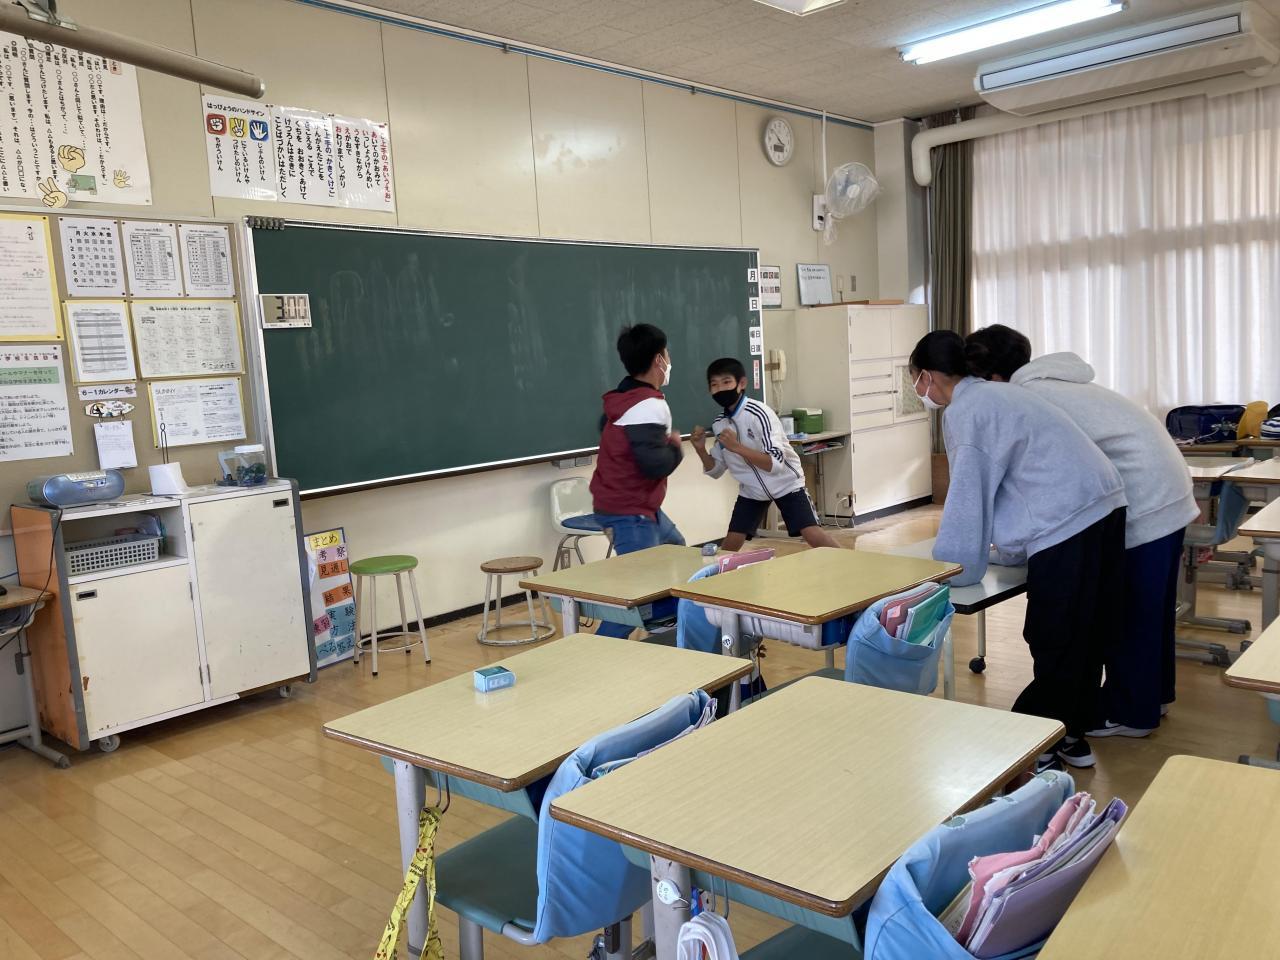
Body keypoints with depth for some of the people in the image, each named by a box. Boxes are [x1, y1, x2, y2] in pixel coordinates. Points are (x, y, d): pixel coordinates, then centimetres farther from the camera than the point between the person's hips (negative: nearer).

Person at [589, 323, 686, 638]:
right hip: (630, 511, -10)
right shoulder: (649, 406, -23)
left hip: (637, 504, 10)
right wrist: (675, 446, -8)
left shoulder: (622, 398, 6)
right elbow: (655, 465, -30)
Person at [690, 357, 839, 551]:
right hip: (751, 489, 5)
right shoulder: (719, 424, -5)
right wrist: (700, 449, -15)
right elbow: (715, 471, 3)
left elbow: (775, 463, -32)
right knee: (730, 545, -4)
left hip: (785, 483, -5)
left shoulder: (759, 414, -24)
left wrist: (737, 447, -40)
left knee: (813, 535, -17)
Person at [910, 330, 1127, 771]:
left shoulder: (963, 412, -8)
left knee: (1055, 641, 0)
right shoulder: (997, 394, 21)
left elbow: (968, 499, -9)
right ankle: (1073, 734, 29)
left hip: (1065, 521, -10)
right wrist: (1006, 548, 30)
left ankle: (1038, 747, 11)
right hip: (1105, 505, 10)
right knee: (1089, 633, 16)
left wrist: (945, 571, 0)